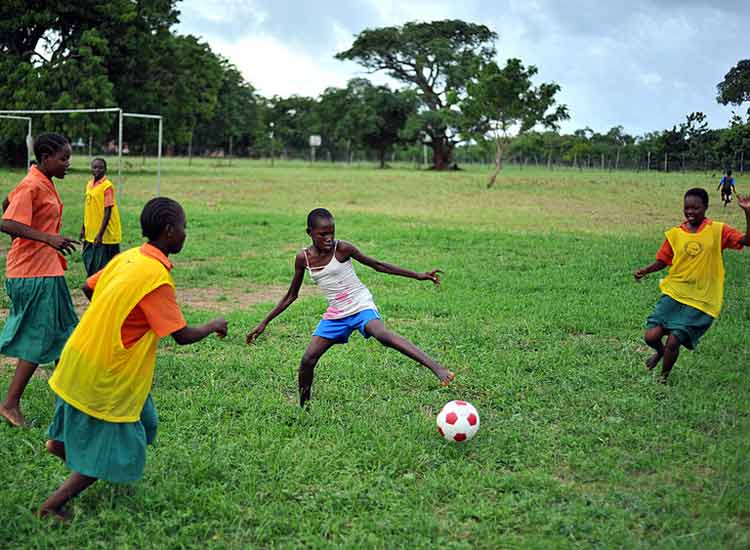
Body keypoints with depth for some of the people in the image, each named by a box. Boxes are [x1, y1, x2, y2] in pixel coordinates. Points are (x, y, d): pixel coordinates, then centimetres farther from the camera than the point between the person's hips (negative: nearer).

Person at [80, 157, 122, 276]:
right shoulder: (89, 184, 8)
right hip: (91, 233, 8)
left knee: (103, 266, -1)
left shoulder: (107, 186, -15)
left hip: (105, 235, -8)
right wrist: (83, 227, 17)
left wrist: (100, 234, -21)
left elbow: (107, 212, -17)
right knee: (89, 263, 16)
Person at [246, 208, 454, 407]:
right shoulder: (303, 258, 0)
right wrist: (264, 323, 13)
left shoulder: (342, 249, -10)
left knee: (382, 334, -34)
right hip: (335, 314, 5)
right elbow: (291, 296, 13)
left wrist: (417, 275, -1)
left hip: (362, 307, -4)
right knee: (308, 359, -5)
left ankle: (437, 368, -45)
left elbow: (377, 265, 0)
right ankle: (302, 407, 17)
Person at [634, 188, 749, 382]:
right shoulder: (674, 234, 3)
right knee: (651, 336, -9)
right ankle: (661, 351, 30)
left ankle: (663, 377, 20)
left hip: (700, 301, -3)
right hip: (673, 293, 3)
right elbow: (663, 261, 11)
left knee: (673, 342, -10)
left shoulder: (718, 230, -3)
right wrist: (646, 270, -7)